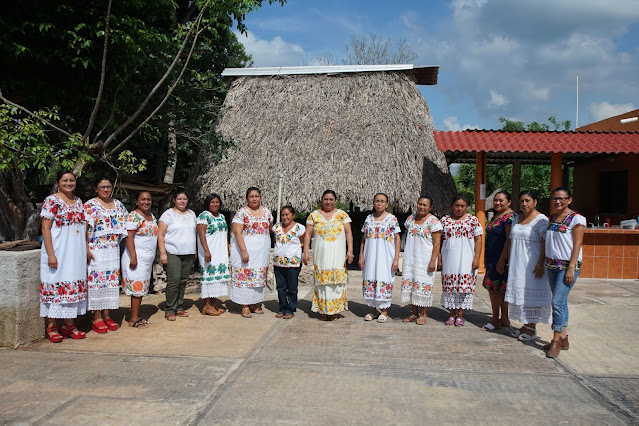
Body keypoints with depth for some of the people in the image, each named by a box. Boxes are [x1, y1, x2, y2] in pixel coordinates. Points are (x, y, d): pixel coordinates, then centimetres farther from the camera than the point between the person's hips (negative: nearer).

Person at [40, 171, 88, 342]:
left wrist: (86, 250, 13)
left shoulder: (78, 202, 12)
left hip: (76, 253, 6)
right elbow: (45, 229, -11)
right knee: (55, 286, -2)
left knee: (73, 287, 9)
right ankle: (51, 327, 9)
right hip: (58, 252, -6)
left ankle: (69, 325, 18)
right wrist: (51, 254, -17)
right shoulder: (51, 201, -7)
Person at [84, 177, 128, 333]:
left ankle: (106, 315, 17)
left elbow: (123, 225, 19)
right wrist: (86, 250, -15)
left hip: (113, 250, 5)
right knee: (96, 281, -3)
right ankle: (96, 318, 6)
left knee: (111, 280, 7)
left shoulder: (118, 204, 13)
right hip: (96, 251, -5)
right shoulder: (90, 205, -5)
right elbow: (84, 229, -9)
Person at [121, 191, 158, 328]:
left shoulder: (151, 216, 15)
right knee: (138, 286, -7)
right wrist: (133, 257, -22)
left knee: (142, 288, 11)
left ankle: (136, 316, 18)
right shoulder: (133, 216, -11)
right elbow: (129, 237, -16)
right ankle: (134, 319, 0)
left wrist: (153, 257, 21)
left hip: (148, 258, 8)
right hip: (137, 257, -8)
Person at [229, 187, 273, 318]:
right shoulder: (242, 212, -7)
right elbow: (237, 232, -14)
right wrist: (244, 251, -20)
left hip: (262, 251, 5)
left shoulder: (266, 212, 9)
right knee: (245, 276, -5)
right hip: (246, 250, -5)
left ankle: (255, 304, 19)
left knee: (259, 277, 9)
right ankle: (245, 306, 3)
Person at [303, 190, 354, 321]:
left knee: (336, 281, -2)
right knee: (322, 281, 0)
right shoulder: (314, 215, 7)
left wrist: (350, 250, -5)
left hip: (337, 255, 0)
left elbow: (348, 233, 4)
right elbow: (308, 234, 5)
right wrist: (306, 252, -2)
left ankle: (334, 310, 7)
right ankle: (323, 311, 8)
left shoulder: (342, 214, 7)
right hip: (320, 255, 0)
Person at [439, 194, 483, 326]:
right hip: (449, 259, 2)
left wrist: (476, 258, -8)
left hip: (466, 259, -2)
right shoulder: (445, 220, 8)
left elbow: (478, 240, 0)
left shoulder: (473, 220, 3)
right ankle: (452, 314, 15)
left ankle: (460, 315, 9)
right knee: (449, 286, 4)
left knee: (464, 285, -2)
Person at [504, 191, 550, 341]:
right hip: (517, 264, 7)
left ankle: (532, 328, 6)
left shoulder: (541, 220, -9)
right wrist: (510, 262, 14)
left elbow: (545, 244, -14)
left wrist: (540, 264, -20)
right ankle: (526, 325, 20)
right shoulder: (517, 219, 14)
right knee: (520, 293, 10)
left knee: (531, 293, -3)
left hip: (532, 264, -7)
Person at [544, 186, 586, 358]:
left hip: (568, 266, -6)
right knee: (560, 302, 11)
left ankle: (556, 341, -4)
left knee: (558, 301, -12)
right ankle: (564, 339, 18)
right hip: (552, 265, 6)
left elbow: (577, 245, -11)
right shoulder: (551, 219, 13)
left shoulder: (576, 219, -6)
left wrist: (571, 268, -16)